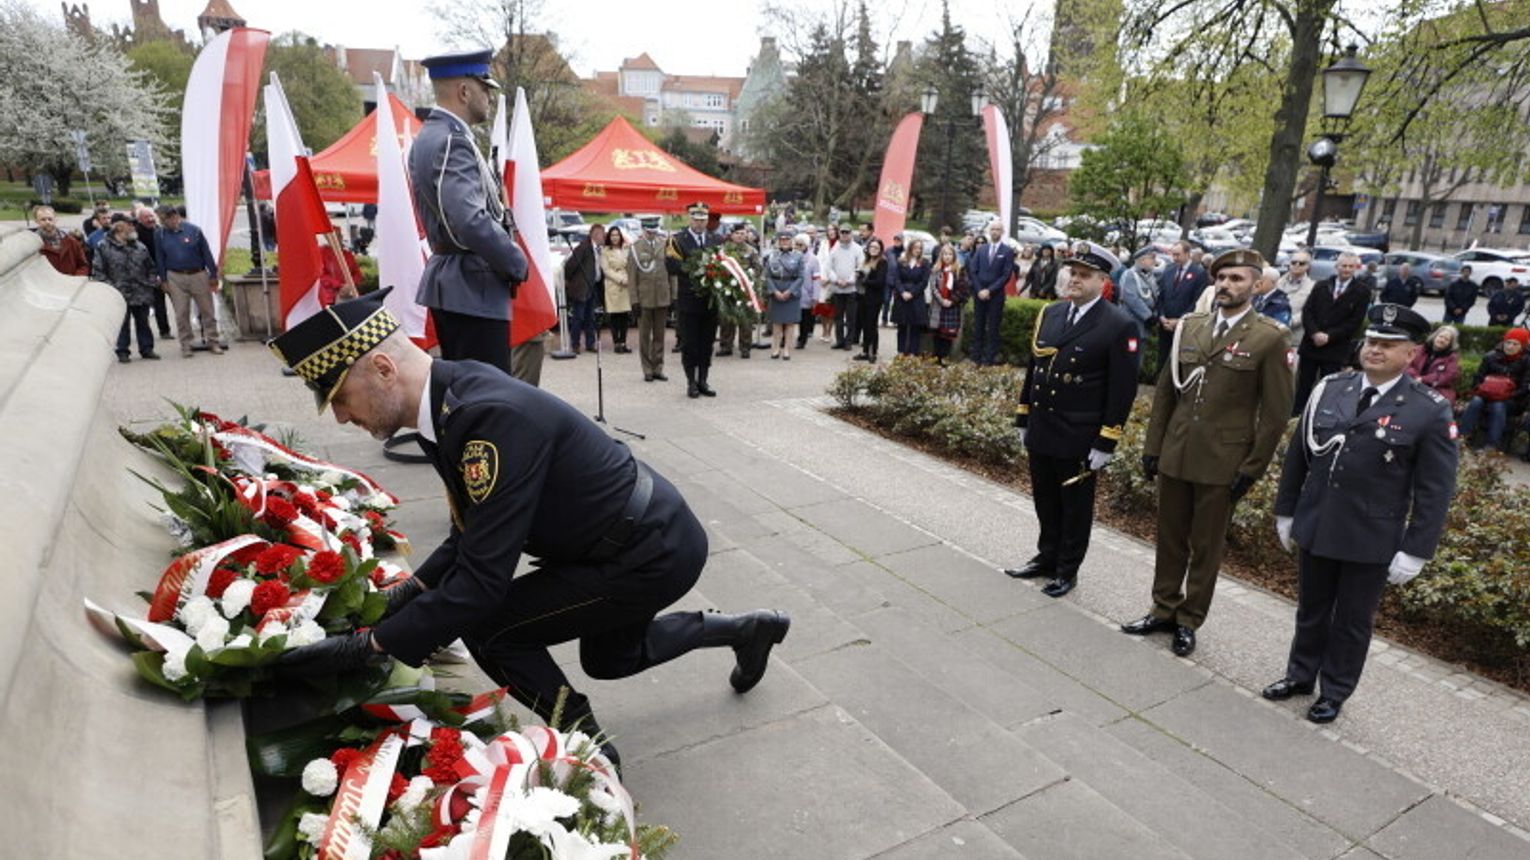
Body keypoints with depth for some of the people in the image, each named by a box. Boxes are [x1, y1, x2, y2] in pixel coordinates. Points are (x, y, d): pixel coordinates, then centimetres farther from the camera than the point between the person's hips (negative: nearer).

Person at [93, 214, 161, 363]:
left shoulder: (140, 247, 11)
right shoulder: (104, 247, -3)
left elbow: (150, 268, 19)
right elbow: (98, 272, -4)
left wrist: (153, 282, 3)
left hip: (141, 293, 4)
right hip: (119, 295, -3)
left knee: (143, 322, 11)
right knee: (122, 324, 3)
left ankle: (146, 349, 20)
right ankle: (122, 352, 12)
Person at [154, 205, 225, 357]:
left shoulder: (194, 230, -3)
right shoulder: (160, 235, 3)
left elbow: (207, 253, 0)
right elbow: (160, 259, 9)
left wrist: (213, 276, -1)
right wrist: (164, 280, 5)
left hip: (199, 275, -1)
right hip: (175, 278, 2)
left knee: (207, 310, 4)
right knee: (181, 313, 3)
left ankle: (213, 342, 14)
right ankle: (186, 346, 10)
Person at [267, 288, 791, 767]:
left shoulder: (492, 416, -31)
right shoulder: (453, 399, -2)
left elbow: (481, 580, -30)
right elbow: (474, 535, 10)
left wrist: (366, 646, -21)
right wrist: (403, 595, 1)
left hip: (653, 554, -9)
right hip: (647, 535, 9)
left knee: (489, 625, -7)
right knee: (609, 659, 27)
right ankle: (748, 629, 43)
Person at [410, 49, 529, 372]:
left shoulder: (428, 136, 15)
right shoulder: (453, 141, -16)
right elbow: (470, 221, -27)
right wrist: (518, 263, -14)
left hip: (449, 282, 10)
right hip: (473, 287, -10)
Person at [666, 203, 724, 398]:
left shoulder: (717, 240, 12)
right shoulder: (677, 240, 0)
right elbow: (671, 265, -10)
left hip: (711, 299, 4)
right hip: (689, 300, -3)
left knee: (707, 342, 9)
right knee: (690, 343, 2)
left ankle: (702, 380, 19)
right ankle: (691, 382, 12)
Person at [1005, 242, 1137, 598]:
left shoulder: (1119, 326, -11)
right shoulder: (1049, 314, 7)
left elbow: (1123, 390, -12)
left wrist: (1106, 444, -14)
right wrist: (1023, 419, 12)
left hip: (1079, 440, -5)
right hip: (1040, 433, 5)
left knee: (1075, 508, 11)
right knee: (1045, 502, 18)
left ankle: (1067, 569, 26)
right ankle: (1046, 558, 36)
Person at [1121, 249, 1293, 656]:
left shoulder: (1270, 338, -7)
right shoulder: (1188, 327, 6)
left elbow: (1275, 412, -7)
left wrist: (1252, 468, -9)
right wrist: (1152, 446, 7)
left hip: (1222, 463, -4)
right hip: (1174, 456, 4)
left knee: (1206, 547, 9)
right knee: (1170, 539, 14)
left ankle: (1189, 620, 24)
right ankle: (1164, 608, 30)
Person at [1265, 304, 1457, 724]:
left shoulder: (1430, 411, -11)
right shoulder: (1331, 388, -1)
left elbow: (1435, 489, -9)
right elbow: (1298, 454, 6)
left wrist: (1415, 551, -10)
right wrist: (1285, 512, 9)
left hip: (1371, 542, -3)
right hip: (1315, 528, 3)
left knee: (1352, 621, 14)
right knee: (1311, 610, 19)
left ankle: (1335, 692, 32)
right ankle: (1300, 675, 38)